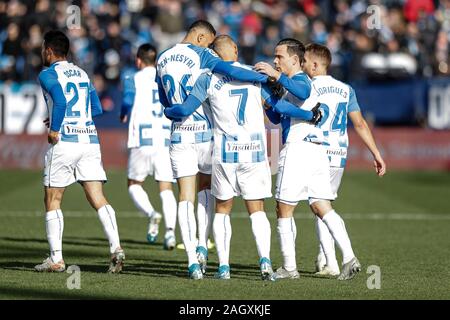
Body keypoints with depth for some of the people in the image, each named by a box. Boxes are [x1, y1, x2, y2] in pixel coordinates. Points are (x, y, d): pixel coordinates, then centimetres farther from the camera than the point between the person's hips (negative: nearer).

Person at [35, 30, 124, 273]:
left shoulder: (48, 75, -3)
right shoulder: (82, 74, 18)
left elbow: (60, 102, -20)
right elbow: (97, 109, 18)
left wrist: (54, 130, -10)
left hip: (64, 142, -5)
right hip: (90, 141, 5)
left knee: (52, 201, 6)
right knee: (98, 200, 0)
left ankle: (56, 259, 4)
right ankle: (116, 248, -17)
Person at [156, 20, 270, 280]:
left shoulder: (163, 59, 10)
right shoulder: (201, 55, -7)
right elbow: (230, 71, -24)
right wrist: (266, 78, -25)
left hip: (179, 134, 3)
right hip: (206, 131, -3)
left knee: (186, 195, 1)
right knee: (206, 187, 19)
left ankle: (193, 260, -8)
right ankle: (202, 246, 7)